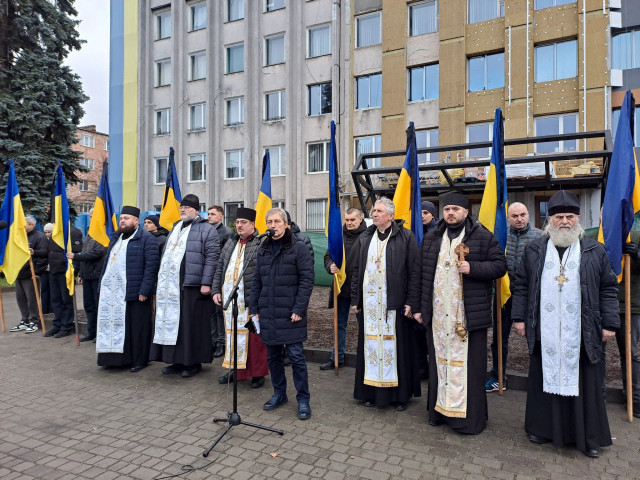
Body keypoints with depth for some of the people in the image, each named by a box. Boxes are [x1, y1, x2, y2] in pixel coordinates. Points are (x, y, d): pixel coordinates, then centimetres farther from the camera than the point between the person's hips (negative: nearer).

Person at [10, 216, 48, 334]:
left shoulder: (39, 236, -7)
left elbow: (44, 252, -16)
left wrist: (34, 252, -30)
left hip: (29, 273, -9)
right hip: (19, 273, 9)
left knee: (31, 298, -4)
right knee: (20, 298, 12)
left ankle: (34, 322, 6)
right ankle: (24, 322, 22)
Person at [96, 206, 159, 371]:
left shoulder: (146, 239, -7)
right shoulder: (115, 238, 18)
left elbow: (151, 266, -13)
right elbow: (107, 263, 22)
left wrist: (144, 290, -17)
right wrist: (102, 286, 14)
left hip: (135, 293, -7)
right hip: (112, 293, 7)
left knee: (137, 328, 2)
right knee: (114, 325, 10)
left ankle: (139, 360, 14)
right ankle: (116, 358, 23)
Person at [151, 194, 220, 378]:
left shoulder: (206, 229, -4)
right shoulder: (176, 228, 20)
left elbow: (212, 257, -11)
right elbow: (166, 255, 24)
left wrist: (206, 283, -17)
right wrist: (162, 280, 18)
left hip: (192, 284, -7)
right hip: (171, 285, 7)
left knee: (192, 323, -1)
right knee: (172, 322, 9)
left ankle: (193, 362, 12)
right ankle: (177, 360, 21)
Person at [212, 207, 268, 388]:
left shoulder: (261, 244, -7)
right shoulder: (231, 243, 15)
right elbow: (220, 267, 19)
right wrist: (216, 290, 12)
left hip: (251, 299, -6)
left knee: (253, 337, 2)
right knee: (232, 334, 13)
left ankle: (258, 373, 17)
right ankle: (236, 369, 29)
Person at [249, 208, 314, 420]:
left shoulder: (299, 248, -6)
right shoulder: (263, 249, 12)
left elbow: (307, 280, -10)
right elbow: (256, 282, 14)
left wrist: (299, 309, -15)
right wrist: (254, 309, 9)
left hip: (290, 314, -5)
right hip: (267, 313, 6)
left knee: (296, 357, 0)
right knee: (273, 356, 14)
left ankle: (303, 399, 15)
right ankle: (279, 394, 31)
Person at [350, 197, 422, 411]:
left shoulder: (406, 238, -2)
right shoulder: (364, 239, 11)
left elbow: (414, 273, -5)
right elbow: (356, 271, 13)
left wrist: (412, 303, -10)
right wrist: (355, 299, 8)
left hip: (395, 302, -3)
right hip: (369, 303, 4)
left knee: (397, 345, 4)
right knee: (371, 345, 8)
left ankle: (400, 393, 18)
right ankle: (372, 391, 21)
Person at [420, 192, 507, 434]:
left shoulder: (483, 237, -1)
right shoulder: (431, 238, 12)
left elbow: (500, 265, -2)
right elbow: (424, 272, 16)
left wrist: (473, 268, -18)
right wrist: (422, 305, 12)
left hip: (469, 314, -4)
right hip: (438, 315, 4)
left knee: (468, 365, 1)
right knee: (439, 362, 12)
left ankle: (470, 417, 16)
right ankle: (439, 409, 27)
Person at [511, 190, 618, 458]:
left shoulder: (595, 251, 5)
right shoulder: (534, 250, 5)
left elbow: (608, 288, 6)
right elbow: (520, 285, 7)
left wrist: (609, 323, 2)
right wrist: (519, 318, 4)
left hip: (582, 335, 0)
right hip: (544, 333, 1)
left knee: (584, 383, 7)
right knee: (545, 378, 10)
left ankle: (589, 437, 24)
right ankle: (542, 428, 26)